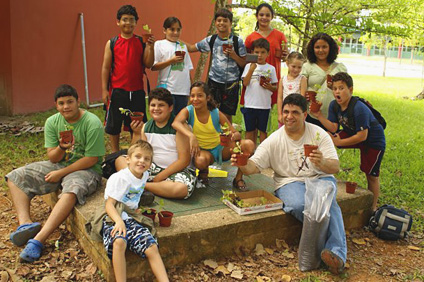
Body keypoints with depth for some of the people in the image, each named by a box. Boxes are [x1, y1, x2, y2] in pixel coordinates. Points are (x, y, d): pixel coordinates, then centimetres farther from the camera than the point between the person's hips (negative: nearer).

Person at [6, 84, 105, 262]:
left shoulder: (92, 123, -17)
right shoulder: (52, 122, 0)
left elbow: (91, 160, -17)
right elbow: (52, 158, 0)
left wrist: (61, 173, -14)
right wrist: (61, 148, -23)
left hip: (86, 169, -6)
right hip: (59, 164, 7)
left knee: (72, 190, -39)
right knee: (16, 177, -3)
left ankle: (38, 240, -39)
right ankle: (25, 223, -20)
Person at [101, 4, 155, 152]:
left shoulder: (142, 43, 3)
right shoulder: (111, 43, 2)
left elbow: (148, 65, -2)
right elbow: (106, 67, 1)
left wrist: (151, 47, -16)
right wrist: (104, 90, -4)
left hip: (137, 90, 1)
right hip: (117, 90, 0)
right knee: (114, 124, 9)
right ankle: (115, 153, 26)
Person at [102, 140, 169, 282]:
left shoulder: (145, 175, 11)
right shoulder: (119, 178, -10)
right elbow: (109, 204, -16)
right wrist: (119, 221, -31)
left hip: (130, 219, 6)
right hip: (113, 219, -6)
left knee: (152, 247, -13)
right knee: (119, 241, -37)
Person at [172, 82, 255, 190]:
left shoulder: (217, 114, -12)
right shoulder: (188, 111, -14)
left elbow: (237, 134, -11)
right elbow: (175, 123, -36)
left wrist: (233, 136, -37)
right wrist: (191, 136, -52)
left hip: (220, 148, 2)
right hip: (202, 150, -1)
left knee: (249, 145, -23)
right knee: (200, 161, -40)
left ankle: (238, 178, -1)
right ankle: (204, 171, 1)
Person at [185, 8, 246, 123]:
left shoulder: (237, 41, -2)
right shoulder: (211, 40, 4)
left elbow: (244, 64, 0)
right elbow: (191, 48, 11)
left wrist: (233, 55, -16)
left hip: (231, 83, -1)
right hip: (214, 81, 2)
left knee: (227, 115, 6)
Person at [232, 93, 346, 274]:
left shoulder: (318, 134, 1)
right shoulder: (274, 140, 1)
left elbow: (335, 167, -5)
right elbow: (253, 166, -6)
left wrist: (322, 162, -29)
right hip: (290, 182, 0)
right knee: (299, 206, -35)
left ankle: (337, 253, -37)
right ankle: (332, 242, -19)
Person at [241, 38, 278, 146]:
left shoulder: (271, 68, 4)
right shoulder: (249, 66, 3)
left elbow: (275, 87, 8)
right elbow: (245, 83, -8)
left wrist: (269, 87, -13)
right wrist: (252, 69, -16)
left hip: (264, 105, 0)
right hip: (250, 104, 0)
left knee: (262, 130, 9)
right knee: (250, 130, 8)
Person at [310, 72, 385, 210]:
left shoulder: (359, 109, -31)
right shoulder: (334, 105, -10)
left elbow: (362, 136, -29)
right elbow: (333, 128, -11)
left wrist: (340, 142, -23)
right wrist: (319, 115, -22)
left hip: (374, 140, -7)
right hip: (351, 133, 7)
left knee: (371, 175, 0)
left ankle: (373, 208, 18)